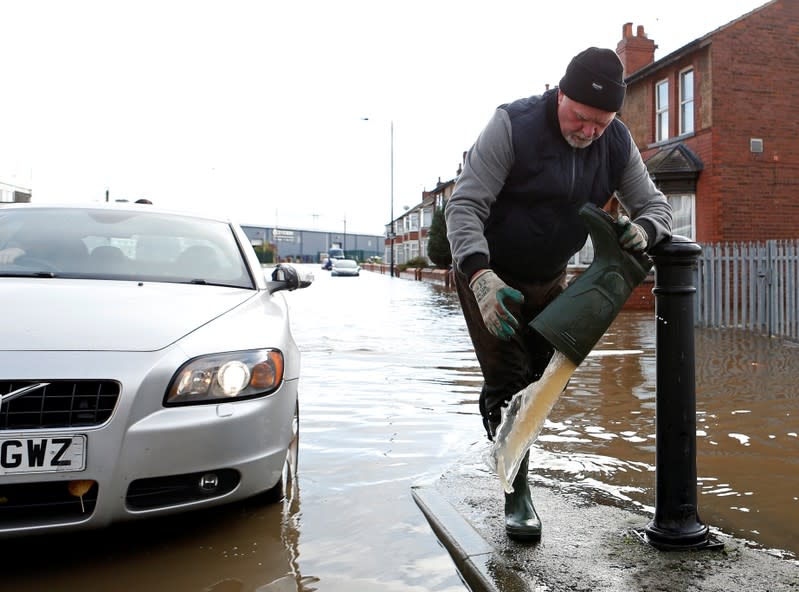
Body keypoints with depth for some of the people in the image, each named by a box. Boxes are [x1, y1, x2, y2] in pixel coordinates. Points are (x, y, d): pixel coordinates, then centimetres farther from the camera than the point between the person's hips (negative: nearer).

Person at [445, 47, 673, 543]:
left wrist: (643, 229, -27)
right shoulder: (513, 125, -24)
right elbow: (464, 204, -27)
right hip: (487, 273, -5)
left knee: (540, 378, 13)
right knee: (507, 379, -9)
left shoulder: (617, 143, -8)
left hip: (549, 279, 5)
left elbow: (655, 204, 0)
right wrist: (480, 275, -42)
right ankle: (518, 493, 5)